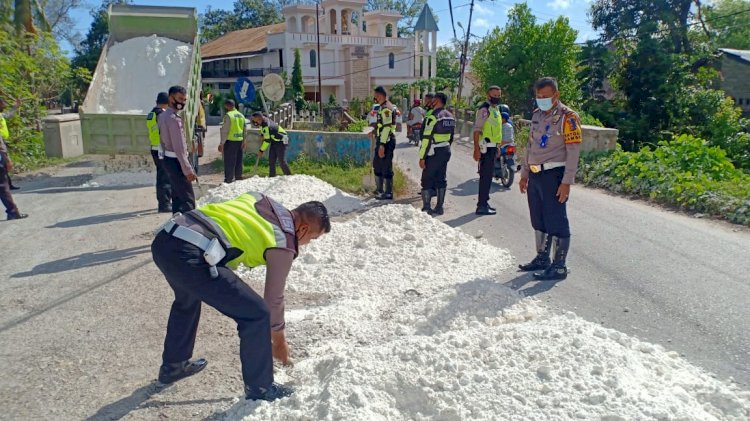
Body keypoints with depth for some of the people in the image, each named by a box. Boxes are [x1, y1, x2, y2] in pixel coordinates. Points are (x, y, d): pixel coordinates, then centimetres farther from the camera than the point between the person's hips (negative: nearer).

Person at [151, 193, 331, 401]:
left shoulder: (260, 198, 23)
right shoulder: (284, 244, 4)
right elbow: (274, 297, 12)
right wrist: (279, 340, 28)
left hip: (164, 238, 9)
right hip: (189, 254, -9)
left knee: (187, 299, 37)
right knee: (257, 314, 2)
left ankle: (173, 365, 52)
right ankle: (260, 387, 17)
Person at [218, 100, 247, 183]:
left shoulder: (228, 115, -12)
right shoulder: (241, 115, 11)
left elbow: (225, 130, -15)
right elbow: (244, 130, 14)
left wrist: (222, 143, -13)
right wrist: (244, 141, 18)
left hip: (230, 141, -7)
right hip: (240, 140, 7)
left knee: (229, 161, -2)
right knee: (238, 161, 15)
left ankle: (229, 179, 0)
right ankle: (238, 177, 23)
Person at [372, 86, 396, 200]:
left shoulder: (386, 108, -17)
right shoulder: (383, 107, 15)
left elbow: (387, 127, -24)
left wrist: (382, 145, -26)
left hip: (386, 141, -11)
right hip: (382, 140, 11)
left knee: (386, 167, -5)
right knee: (377, 164, 21)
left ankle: (388, 193, 2)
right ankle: (380, 188, 33)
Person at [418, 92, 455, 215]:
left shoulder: (433, 117, -16)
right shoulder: (450, 117, 11)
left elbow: (427, 138, -19)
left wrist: (422, 157, -17)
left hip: (434, 153, -8)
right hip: (446, 152, 8)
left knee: (427, 180, -1)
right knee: (441, 179, 12)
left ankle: (426, 208, -2)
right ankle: (439, 207, 16)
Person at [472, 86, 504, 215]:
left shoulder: (495, 108, 18)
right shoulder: (484, 109, -13)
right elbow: (477, 129, -20)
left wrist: (497, 147, 24)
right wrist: (476, 149, -26)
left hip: (492, 147, 10)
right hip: (486, 147, -10)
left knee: (487, 176, 15)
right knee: (485, 176, -9)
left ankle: (484, 202, 23)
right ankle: (482, 206, -6)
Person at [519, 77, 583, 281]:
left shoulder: (567, 117, -9)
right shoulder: (537, 115, 13)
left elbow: (573, 152, -13)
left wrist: (566, 182, -18)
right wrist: (524, 173, 18)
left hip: (554, 175, -7)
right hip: (535, 174, 8)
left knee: (556, 222, -4)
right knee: (539, 221, 14)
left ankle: (559, 266, 4)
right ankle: (542, 259, 27)